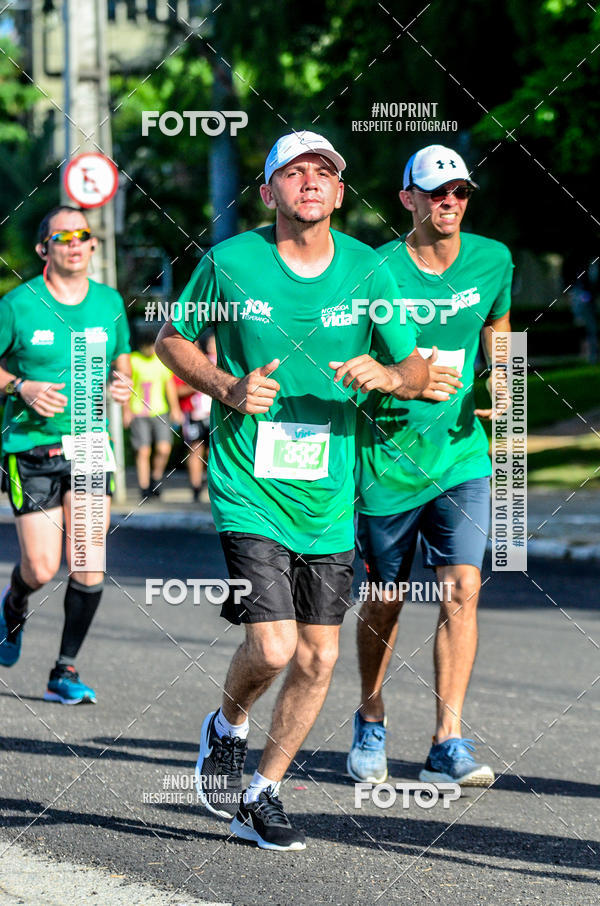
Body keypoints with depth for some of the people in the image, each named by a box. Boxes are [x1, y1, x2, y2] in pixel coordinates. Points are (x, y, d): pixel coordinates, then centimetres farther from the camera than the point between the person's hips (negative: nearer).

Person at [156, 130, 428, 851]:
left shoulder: (366, 271, 1)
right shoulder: (229, 263, -5)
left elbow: (419, 371, 7)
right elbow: (171, 338, 9)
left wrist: (385, 374, -16)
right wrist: (227, 387, -9)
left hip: (329, 495, 3)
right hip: (249, 489, -3)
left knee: (318, 659, 4)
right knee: (273, 647, -15)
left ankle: (263, 796, 23)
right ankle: (228, 726, 19)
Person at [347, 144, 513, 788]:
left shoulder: (492, 261, 2)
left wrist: (499, 386, 1)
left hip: (461, 453, 2)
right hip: (387, 456, -2)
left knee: (462, 589, -12)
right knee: (384, 600, 9)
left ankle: (448, 743, -10)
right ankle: (370, 721, 33)